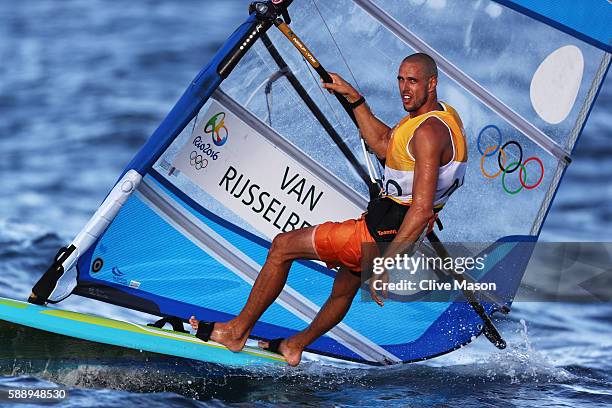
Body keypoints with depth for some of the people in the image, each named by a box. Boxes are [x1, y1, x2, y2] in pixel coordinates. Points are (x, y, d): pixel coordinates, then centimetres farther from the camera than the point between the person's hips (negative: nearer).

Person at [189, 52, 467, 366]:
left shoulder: (429, 132, -24)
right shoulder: (436, 114, 7)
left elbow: (422, 209, -31)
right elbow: (382, 146, 21)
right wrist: (354, 98, 15)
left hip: (386, 232, -10)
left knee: (283, 246, 1)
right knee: (344, 286, 33)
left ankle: (237, 331, 12)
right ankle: (294, 346, 56)